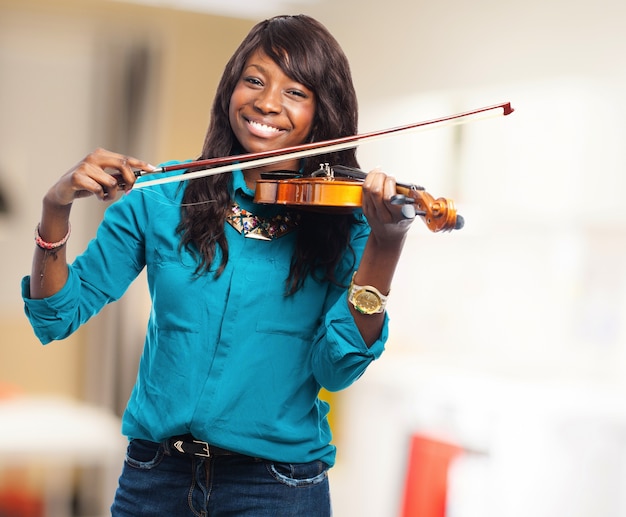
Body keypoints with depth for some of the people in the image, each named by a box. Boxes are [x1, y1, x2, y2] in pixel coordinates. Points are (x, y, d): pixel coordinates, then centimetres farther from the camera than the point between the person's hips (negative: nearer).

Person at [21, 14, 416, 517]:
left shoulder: (342, 222, -4)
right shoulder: (164, 196, -1)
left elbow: (335, 370, -14)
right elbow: (58, 316, -1)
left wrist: (385, 248, -27)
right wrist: (57, 209, -17)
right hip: (155, 476, 2)